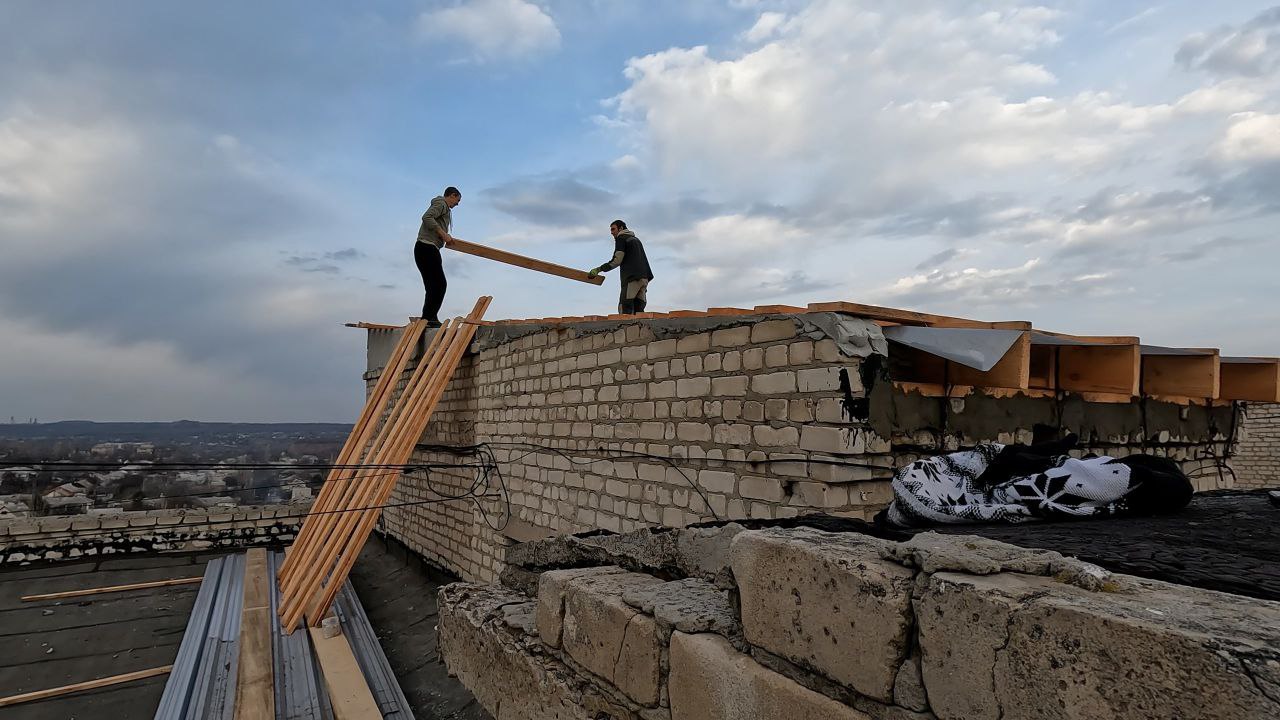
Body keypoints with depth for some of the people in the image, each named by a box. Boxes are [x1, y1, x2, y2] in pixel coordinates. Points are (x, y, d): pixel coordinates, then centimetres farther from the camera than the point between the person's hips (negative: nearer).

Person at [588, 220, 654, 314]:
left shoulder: (621, 238, 6)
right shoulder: (636, 239, 30)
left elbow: (617, 260, -6)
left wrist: (599, 269, -3)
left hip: (632, 277, -8)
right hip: (644, 277, 8)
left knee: (625, 309, -13)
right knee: (638, 308, 2)